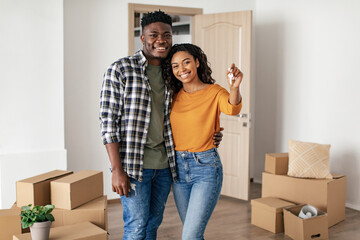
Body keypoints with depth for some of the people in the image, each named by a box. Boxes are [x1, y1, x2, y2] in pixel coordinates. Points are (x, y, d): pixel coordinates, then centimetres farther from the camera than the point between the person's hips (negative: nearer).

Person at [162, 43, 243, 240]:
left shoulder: (214, 92, -7)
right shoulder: (174, 97, 7)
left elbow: (232, 109, -30)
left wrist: (234, 87, -49)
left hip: (206, 167, -5)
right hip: (178, 167, 5)